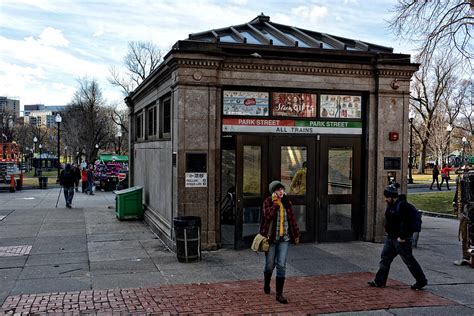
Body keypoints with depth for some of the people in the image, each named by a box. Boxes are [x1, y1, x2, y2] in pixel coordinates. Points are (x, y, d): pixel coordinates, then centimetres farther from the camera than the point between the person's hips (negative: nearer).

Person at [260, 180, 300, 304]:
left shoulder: (287, 203, 6)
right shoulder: (268, 202, -6)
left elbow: (292, 219, 12)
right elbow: (268, 216, -23)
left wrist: (296, 234, 13)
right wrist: (275, 203, -21)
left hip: (284, 238, 3)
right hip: (271, 238, -2)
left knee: (282, 265, -4)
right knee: (270, 265, 10)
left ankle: (279, 294, 2)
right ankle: (266, 284, 39)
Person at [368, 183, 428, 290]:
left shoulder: (402, 205, -19)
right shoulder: (391, 205, 10)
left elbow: (404, 222, -23)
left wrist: (402, 237, -23)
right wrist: (387, 230, 16)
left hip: (401, 239, -10)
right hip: (390, 237, 10)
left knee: (409, 260, 0)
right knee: (385, 258, 11)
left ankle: (421, 281, 15)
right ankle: (380, 281, 19)